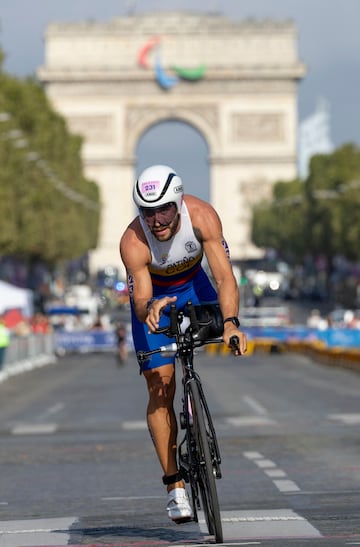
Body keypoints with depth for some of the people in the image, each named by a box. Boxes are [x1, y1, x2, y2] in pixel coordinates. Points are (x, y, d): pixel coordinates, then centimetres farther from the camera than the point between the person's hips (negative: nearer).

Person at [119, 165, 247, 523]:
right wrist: (149, 309, -62)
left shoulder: (201, 216, -32)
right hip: (153, 295, -4)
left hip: (192, 284, 4)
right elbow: (141, 301, -38)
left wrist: (230, 322, -52)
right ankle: (174, 485, -8)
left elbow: (224, 276, -37)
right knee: (160, 387, -11)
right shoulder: (133, 242, -34)